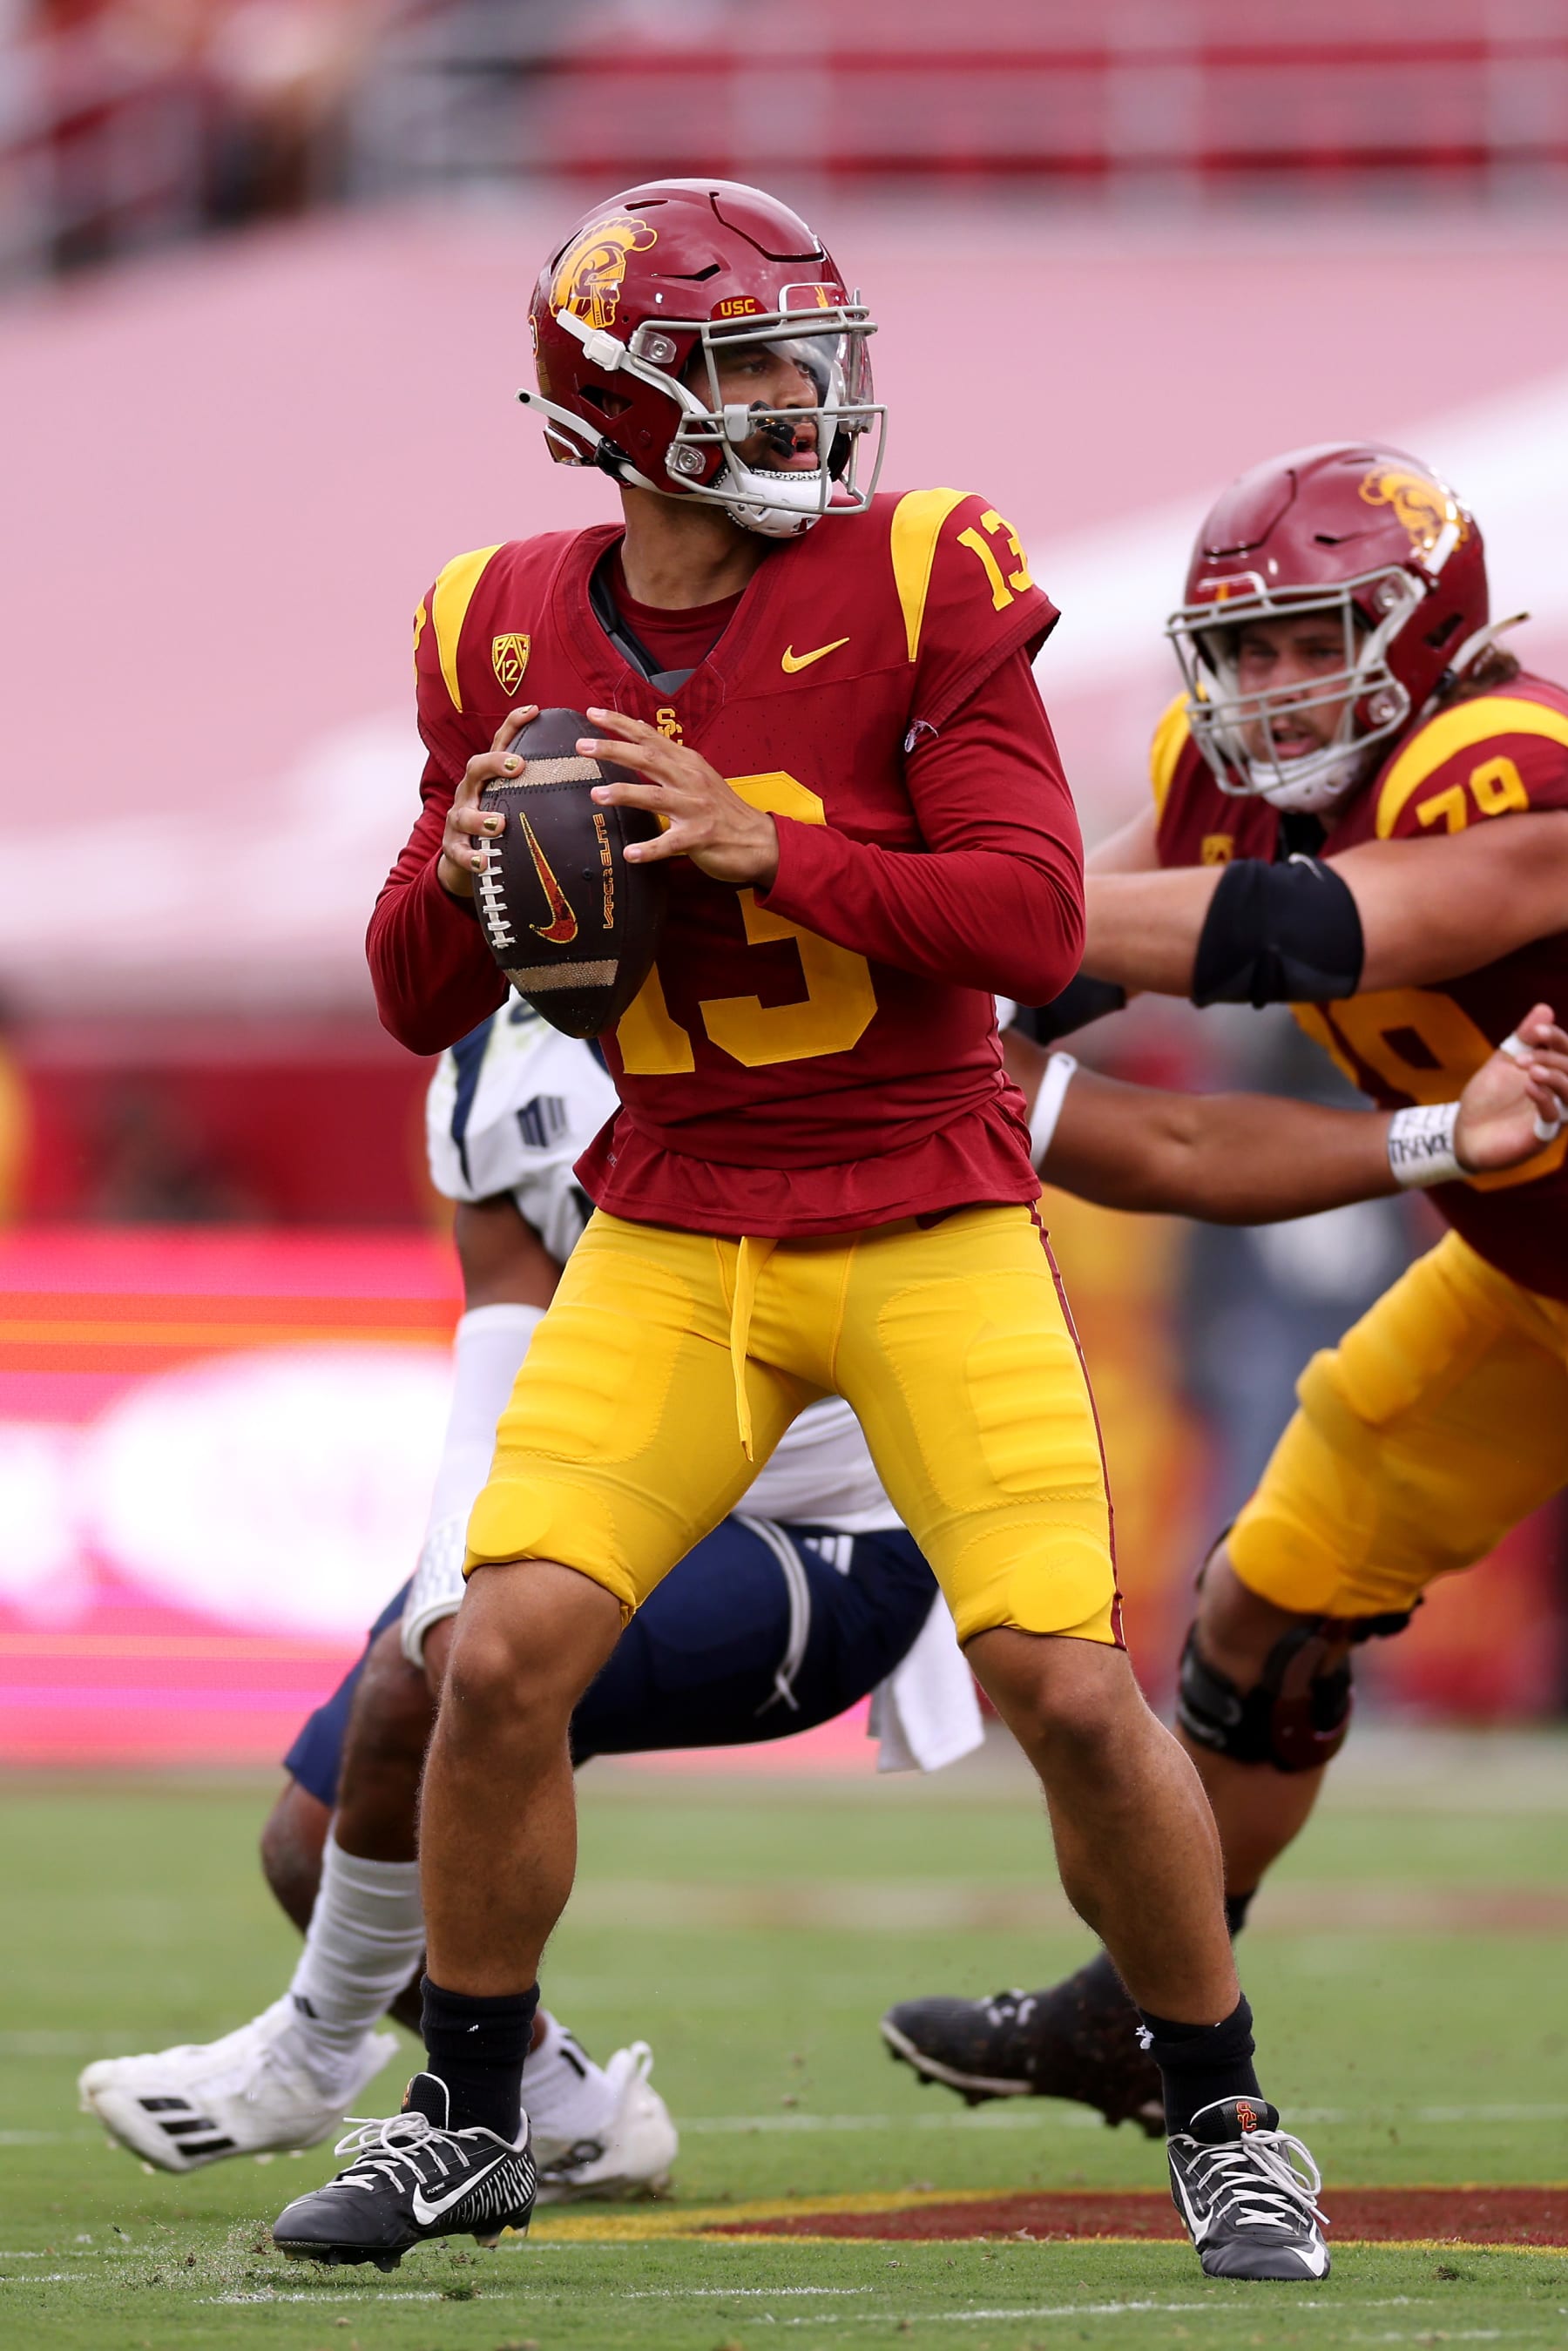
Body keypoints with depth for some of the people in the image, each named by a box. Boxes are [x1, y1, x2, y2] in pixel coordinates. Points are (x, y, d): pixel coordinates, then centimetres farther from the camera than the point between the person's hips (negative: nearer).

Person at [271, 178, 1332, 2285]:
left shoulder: (921, 588, -9)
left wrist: (761, 846, -25)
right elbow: (421, 1007, 8)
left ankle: (1224, 2123, 13)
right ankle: (467, 2122, 11)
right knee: (506, 1656, -10)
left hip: (930, 1223, -2)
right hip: (671, 1237, 2)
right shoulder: (506, 634, 1)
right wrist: (468, 867, -14)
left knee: (1071, 1688, -9)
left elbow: (1035, 924, -15)